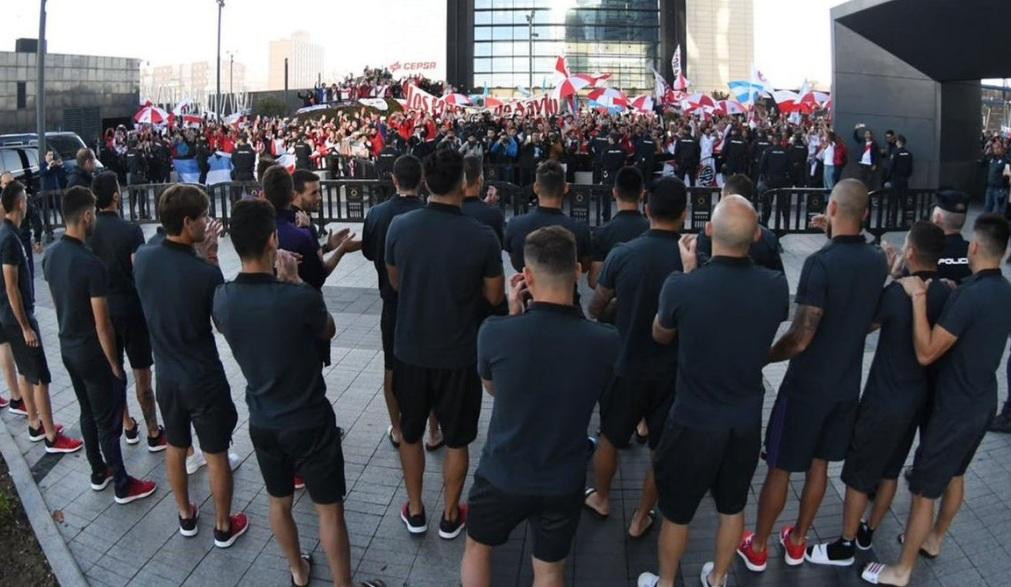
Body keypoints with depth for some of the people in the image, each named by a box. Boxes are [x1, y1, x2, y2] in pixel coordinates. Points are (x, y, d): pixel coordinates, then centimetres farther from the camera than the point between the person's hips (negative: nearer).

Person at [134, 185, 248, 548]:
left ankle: (186, 517, 41)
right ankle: (224, 527, 27)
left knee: (175, 447, 23)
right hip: (203, 378, -5)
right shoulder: (206, 273, -25)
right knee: (216, 455, 12)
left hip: (166, 375, 5)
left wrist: (200, 256, 0)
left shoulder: (142, 258, -9)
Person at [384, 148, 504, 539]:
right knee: (456, 439, 17)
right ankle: (450, 517, 31)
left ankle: (415, 512, 34)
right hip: (458, 355, -2)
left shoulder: (400, 226, -12)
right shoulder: (482, 237, -18)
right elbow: (494, 297, -6)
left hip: (410, 350, 2)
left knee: (410, 432, 21)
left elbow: (395, 283, 4)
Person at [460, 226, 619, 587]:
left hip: (502, 473, 0)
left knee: (477, 549, 27)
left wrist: (514, 316, -4)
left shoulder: (496, 331, -24)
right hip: (564, 481, 1)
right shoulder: (606, 341, -20)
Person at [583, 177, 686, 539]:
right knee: (662, 450, 17)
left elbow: (595, 309, 1)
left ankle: (601, 499, 41)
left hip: (626, 365, 0)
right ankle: (641, 518, 28)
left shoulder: (622, 254, -14)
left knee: (609, 438, 22)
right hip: (673, 371, 0)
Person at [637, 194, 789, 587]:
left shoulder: (682, 286, -25)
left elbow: (660, 336, -2)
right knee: (732, 507, 24)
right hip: (747, 421, 3)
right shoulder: (775, 286, -15)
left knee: (677, 511, 18)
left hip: (694, 422, -3)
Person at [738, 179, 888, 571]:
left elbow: (800, 338, -26)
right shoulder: (877, 261, -3)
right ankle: (797, 542, 34)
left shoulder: (820, 263, -24)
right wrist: (835, 238, 14)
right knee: (819, 463, 19)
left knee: (780, 467, 8)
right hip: (847, 383, 6)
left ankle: (757, 548, 22)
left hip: (808, 385, -6)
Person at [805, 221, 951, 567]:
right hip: (918, 397, 7)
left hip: (885, 400, -7)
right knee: (890, 470, 21)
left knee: (858, 474, 7)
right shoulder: (947, 296, -3)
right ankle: (867, 532, 37)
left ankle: (845, 547, 18)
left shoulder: (897, 293, -23)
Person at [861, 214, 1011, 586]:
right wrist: (949, 297, 12)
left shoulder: (969, 295, -27)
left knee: (923, 489, 2)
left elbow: (926, 353, -27)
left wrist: (919, 297, -25)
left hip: (955, 408, -9)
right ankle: (933, 540, 46)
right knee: (955, 474, 26)